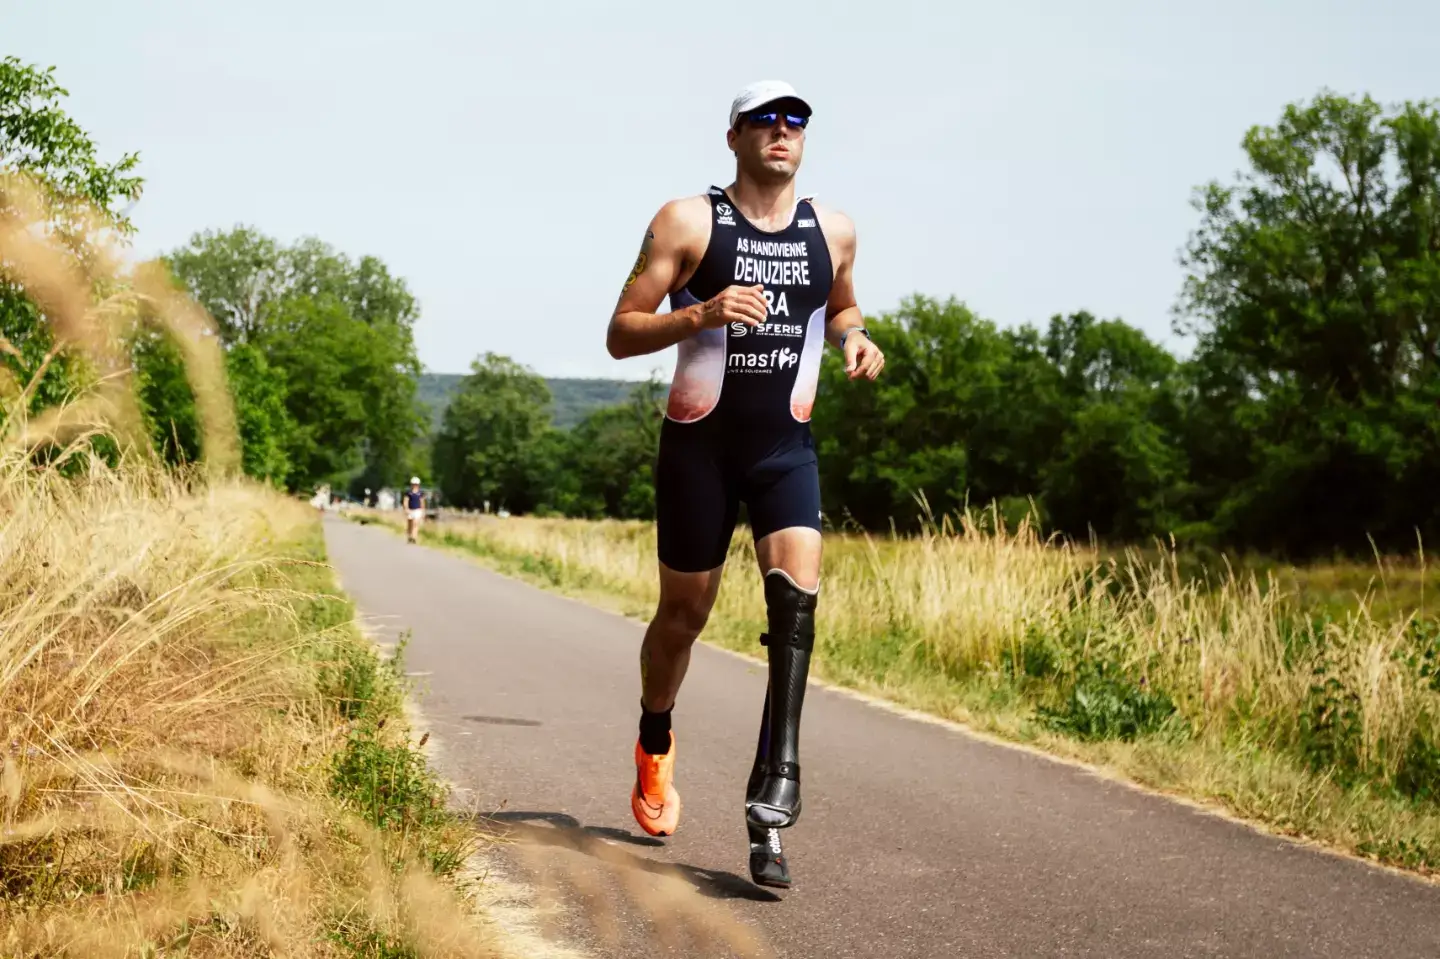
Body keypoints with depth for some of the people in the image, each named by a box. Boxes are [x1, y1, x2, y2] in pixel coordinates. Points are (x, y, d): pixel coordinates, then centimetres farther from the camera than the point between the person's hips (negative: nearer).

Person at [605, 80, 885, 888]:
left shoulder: (833, 231, 5)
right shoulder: (688, 222, -6)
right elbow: (621, 335, -7)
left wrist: (855, 337, 3)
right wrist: (700, 314, -24)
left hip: (787, 446, 2)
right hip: (700, 442, -2)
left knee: (797, 596, -20)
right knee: (685, 612, 10)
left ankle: (773, 802, -21)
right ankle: (655, 746, 41)